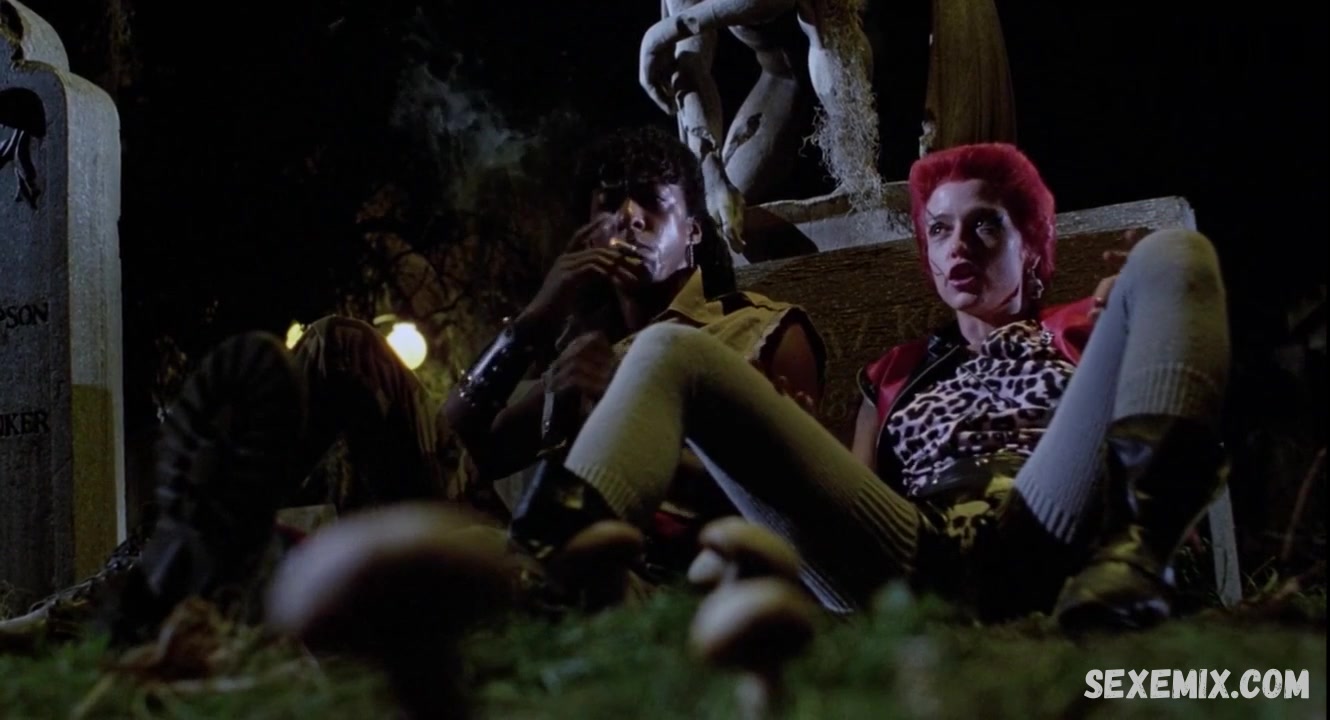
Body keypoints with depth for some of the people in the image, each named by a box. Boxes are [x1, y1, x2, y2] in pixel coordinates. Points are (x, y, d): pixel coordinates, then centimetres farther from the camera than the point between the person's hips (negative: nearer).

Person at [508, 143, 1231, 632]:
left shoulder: (1081, 329, 31)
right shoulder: (895, 372, 35)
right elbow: (852, 495, 24)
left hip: (1046, 537, -2)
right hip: (911, 562, 2)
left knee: (1171, 253, -10)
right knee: (675, 351, -2)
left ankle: (1131, 563, -37)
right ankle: (556, 554, -38)